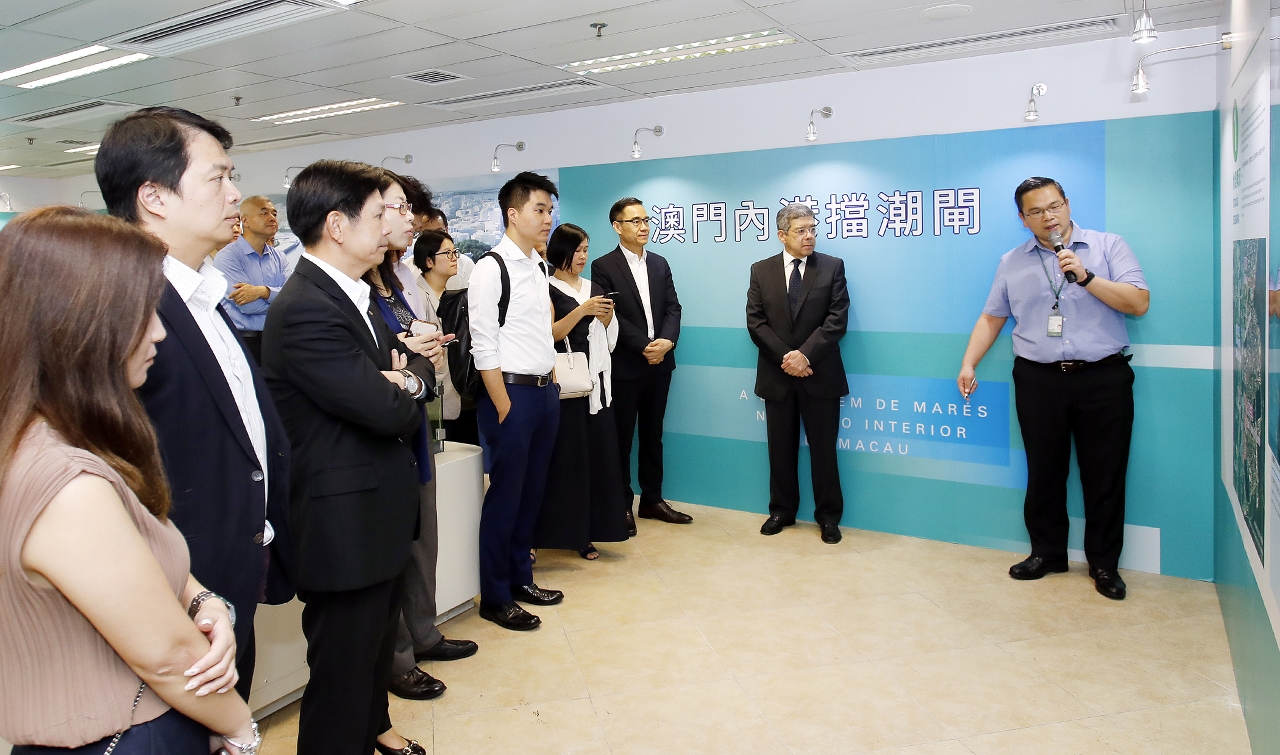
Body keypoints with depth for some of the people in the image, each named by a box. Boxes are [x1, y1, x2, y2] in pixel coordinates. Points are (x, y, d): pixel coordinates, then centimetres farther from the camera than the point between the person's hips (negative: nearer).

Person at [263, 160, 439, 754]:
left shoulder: (353, 295, 8)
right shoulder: (305, 310, -24)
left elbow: (414, 366, 7)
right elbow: (388, 410, -27)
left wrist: (411, 376, -16)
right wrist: (406, 387, -5)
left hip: (380, 507, 10)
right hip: (345, 524, -10)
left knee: (378, 639, 28)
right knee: (343, 665, 8)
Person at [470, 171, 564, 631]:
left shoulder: (539, 267, 13)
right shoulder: (492, 268, -10)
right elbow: (483, 347, -14)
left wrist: (552, 385, 10)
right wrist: (504, 406, -15)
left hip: (546, 391, 8)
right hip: (511, 391, -7)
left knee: (532, 491, 15)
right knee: (505, 494, 2)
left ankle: (520, 578, 31)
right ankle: (495, 597, 16)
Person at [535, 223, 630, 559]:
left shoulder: (594, 288, 16)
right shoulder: (547, 289, -2)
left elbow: (609, 339, 15)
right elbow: (549, 335, -13)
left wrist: (607, 315, -4)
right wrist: (582, 311, -18)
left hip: (596, 382, 5)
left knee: (597, 454, 3)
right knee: (567, 455, -5)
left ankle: (587, 532, 11)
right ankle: (565, 529, 5)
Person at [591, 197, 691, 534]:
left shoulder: (660, 264, 13)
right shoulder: (603, 266, -4)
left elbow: (673, 308, 6)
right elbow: (610, 316, -12)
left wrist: (666, 341, -12)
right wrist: (644, 346, -18)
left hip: (659, 364, 5)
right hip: (624, 365, -5)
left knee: (653, 434, 13)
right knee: (621, 437, 4)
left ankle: (652, 499, 23)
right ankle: (622, 504, 15)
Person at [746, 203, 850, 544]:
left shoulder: (833, 267, 1)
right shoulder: (761, 271, 5)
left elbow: (837, 319, -8)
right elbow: (756, 322, -2)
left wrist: (805, 354, -18)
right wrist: (785, 357, -13)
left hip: (820, 374, -1)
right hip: (777, 375, 2)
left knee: (823, 449, 6)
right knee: (781, 449, 11)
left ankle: (828, 516, 18)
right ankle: (782, 510, 25)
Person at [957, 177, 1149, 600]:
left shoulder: (1108, 247, 2)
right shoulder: (1012, 262, 9)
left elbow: (1139, 303, -6)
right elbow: (991, 318, 12)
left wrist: (1086, 277, -15)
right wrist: (968, 364, 3)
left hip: (1103, 378, -2)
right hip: (1038, 380, 2)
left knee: (1104, 475, 5)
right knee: (1044, 472, 10)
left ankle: (1103, 562, 20)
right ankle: (1047, 552, 25)